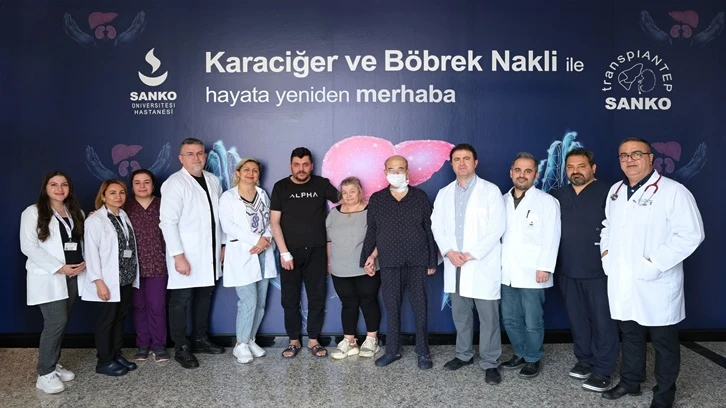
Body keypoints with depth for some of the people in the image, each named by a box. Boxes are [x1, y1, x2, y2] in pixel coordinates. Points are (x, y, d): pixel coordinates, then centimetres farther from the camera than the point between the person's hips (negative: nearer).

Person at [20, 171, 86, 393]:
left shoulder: (77, 213, 14)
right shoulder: (33, 212, -3)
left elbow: (84, 241, 13)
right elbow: (29, 247, -11)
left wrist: (85, 262, -7)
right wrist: (59, 267, -16)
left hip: (73, 276, 5)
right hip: (48, 277, -5)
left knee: (61, 322, 10)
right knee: (56, 322, -11)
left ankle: (53, 364, 23)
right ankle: (44, 374, 0)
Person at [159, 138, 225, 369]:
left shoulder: (213, 181, 8)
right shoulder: (174, 184, -10)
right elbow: (168, 222, -15)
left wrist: (222, 245, 12)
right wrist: (178, 256, -19)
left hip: (209, 254, 6)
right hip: (186, 256, -6)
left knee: (204, 296, 15)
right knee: (181, 300, 2)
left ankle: (201, 339, 29)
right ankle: (181, 348, 14)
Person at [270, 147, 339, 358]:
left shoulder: (321, 184, 0)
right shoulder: (280, 187, -1)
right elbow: (274, 222, -4)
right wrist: (284, 252, -10)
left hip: (316, 251, 1)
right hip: (290, 252, 0)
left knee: (317, 297, 6)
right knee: (289, 298, 6)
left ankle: (313, 340, 20)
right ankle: (294, 341, 20)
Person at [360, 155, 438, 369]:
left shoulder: (420, 197, 2)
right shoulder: (376, 199, 5)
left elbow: (430, 230, 3)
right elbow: (371, 232, 10)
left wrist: (432, 261, 0)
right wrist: (369, 256, 2)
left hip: (417, 262, -1)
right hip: (389, 263, 1)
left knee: (420, 308, 5)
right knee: (392, 308, 8)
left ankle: (423, 352, 17)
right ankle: (393, 350, 22)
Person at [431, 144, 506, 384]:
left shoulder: (491, 190, -2)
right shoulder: (444, 194, 12)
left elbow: (497, 227, -9)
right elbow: (437, 226, 8)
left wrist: (471, 254, -14)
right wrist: (449, 252, -9)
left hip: (482, 264, -4)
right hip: (454, 264, 4)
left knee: (488, 316, -1)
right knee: (460, 314, 13)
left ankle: (490, 363, 11)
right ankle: (464, 355, 28)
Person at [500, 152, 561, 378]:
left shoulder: (547, 201, -3)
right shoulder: (504, 200, 12)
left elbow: (551, 238, -8)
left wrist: (545, 267, -15)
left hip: (532, 273, -5)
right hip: (507, 273, 5)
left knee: (532, 322, 4)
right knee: (510, 319, 14)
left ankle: (533, 359, 23)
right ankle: (521, 354, 32)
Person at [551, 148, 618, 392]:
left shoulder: (607, 194, -7)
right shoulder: (557, 196, 8)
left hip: (599, 271, -4)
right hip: (567, 271, 5)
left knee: (602, 321, 3)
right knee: (577, 319, 15)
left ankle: (603, 370, 12)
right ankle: (584, 359, 29)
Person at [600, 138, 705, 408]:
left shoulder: (673, 191, -12)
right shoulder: (615, 191, 11)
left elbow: (691, 234, -18)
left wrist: (654, 263, -22)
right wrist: (606, 251, 7)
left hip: (656, 284, -6)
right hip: (621, 282, 6)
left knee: (664, 341, 9)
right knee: (629, 334, 20)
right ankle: (630, 382, 36)